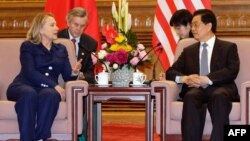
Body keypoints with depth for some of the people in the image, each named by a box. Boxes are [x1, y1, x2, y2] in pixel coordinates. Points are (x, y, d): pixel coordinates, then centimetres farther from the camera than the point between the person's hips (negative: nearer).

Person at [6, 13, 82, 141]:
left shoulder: (61, 49, 23)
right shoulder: (28, 46, 9)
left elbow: (67, 75, 11)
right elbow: (30, 73, -8)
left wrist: (74, 73, -14)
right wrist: (54, 85, -19)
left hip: (48, 89, 2)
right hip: (24, 86, -2)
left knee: (50, 94, -35)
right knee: (29, 94, -39)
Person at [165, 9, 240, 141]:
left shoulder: (228, 47, 14)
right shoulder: (188, 51, 24)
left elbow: (232, 71, -3)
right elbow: (170, 71, 16)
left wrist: (206, 79, -16)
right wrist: (184, 78, -9)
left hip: (219, 89, -2)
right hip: (196, 90, 2)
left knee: (219, 97, -38)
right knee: (191, 97, -35)